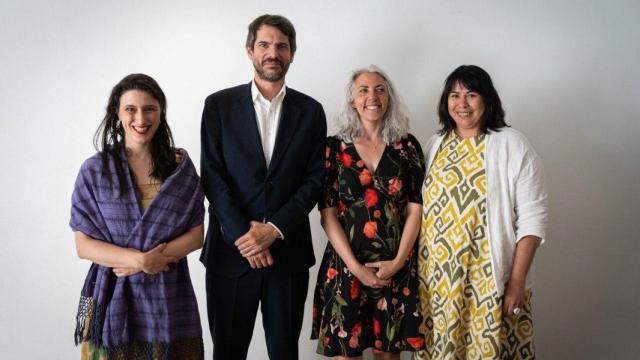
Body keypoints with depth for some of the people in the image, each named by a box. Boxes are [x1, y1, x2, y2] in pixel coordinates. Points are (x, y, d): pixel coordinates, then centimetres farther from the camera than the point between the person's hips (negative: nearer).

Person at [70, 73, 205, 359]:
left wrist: (154, 260, -15)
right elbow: (83, 245, -4)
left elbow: (196, 235, 1)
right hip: (113, 298, -1)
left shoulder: (180, 166, 1)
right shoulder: (94, 170, -2)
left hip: (169, 297, 1)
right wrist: (139, 259, -18)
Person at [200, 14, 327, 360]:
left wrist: (274, 229, -10)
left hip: (289, 250, 1)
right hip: (231, 249, -1)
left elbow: (314, 179, 1)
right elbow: (212, 175, -3)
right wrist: (241, 234, -12)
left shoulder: (310, 110, 6)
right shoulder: (219, 105, 3)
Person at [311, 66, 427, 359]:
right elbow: (327, 214, -3)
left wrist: (398, 261, -8)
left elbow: (415, 208, 2)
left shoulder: (407, 146, 4)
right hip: (346, 265, -1)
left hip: (397, 266, 1)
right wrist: (356, 267, -10)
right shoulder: (334, 147, 1)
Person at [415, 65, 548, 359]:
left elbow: (532, 219, -8)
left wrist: (517, 282, -12)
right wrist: (416, 267, 6)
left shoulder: (512, 146, -5)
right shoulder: (435, 145, 9)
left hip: (490, 280, -4)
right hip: (436, 278, 4)